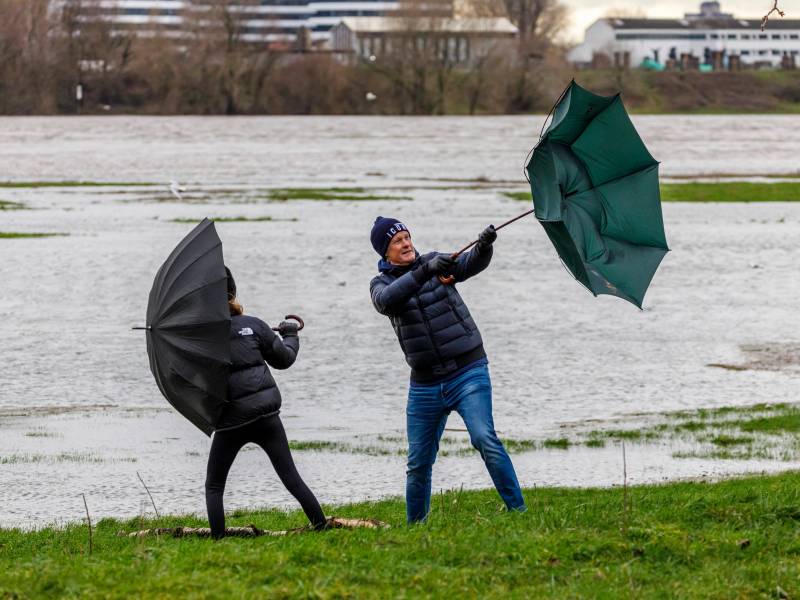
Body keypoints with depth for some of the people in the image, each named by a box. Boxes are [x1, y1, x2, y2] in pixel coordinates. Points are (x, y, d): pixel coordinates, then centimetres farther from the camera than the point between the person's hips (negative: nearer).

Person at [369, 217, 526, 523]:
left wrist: (484, 246, -37)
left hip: (468, 373, -2)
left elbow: (471, 264, -14)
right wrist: (425, 272, -35)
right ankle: (414, 527, 25)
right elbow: (387, 300, -22)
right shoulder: (382, 283, 2)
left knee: (484, 438, -21)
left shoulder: (435, 262, 3)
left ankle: (518, 509, -20)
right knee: (418, 464, 9)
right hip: (425, 384, 2)